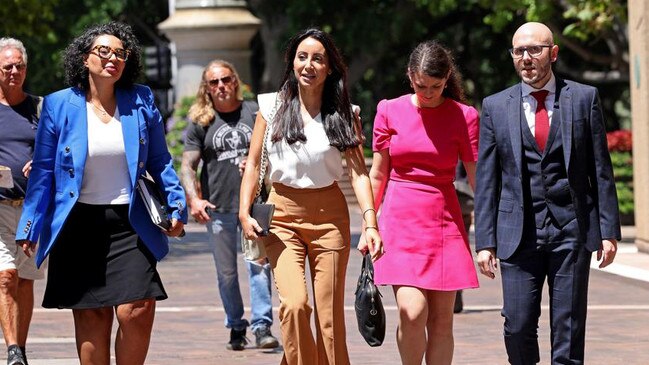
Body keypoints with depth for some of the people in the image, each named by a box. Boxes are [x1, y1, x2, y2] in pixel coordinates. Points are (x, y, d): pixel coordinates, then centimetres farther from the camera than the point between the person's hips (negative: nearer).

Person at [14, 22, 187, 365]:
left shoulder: (141, 102, 4)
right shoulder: (59, 105, 0)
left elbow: (160, 162, 11)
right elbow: (43, 171, 3)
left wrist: (176, 206, 1)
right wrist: (30, 227, 0)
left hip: (130, 223, 1)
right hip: (79, 226, -1)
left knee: (137, 310, -13)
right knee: (91, 315, 3)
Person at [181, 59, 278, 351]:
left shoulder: (254, 113, 7)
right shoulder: (200, 122, 6)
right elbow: (187, 166, 1)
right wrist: (193, 200, -16)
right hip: (218, 209, 1)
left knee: (259, 266, -11)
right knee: (226, 273, 7)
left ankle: (262, 326, -10)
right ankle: (236, 327, 18)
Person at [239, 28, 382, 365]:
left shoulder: (344, 114, 3)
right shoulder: (272, 107, 4)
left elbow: (358, 172, -4)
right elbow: (253, 164, 5)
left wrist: (370, 223, -16)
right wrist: (244, 212, -8)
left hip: (330, 215, 1)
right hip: (283, 214, 0)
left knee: (330, 315, -1)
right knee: (294, 304, -19)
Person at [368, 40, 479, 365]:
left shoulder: (463, 116, 0)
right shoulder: (390, 111, 3)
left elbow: (477, 179, -1)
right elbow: (378, 174, 9)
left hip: (444, 221, 0)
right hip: (401, 220, 0)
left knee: (441, 321, 1)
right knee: (412, 312, -16)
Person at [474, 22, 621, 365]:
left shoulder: (584, 98, 5)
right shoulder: (495, 107, 7)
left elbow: (601, 169, 5)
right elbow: (486, 180, 6)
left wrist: (608, 230, 0)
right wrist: (484, 242, 0)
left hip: (572, 231, 0)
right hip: (518, 233, 1)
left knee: (569, 329, 0)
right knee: (518, 326, -4)